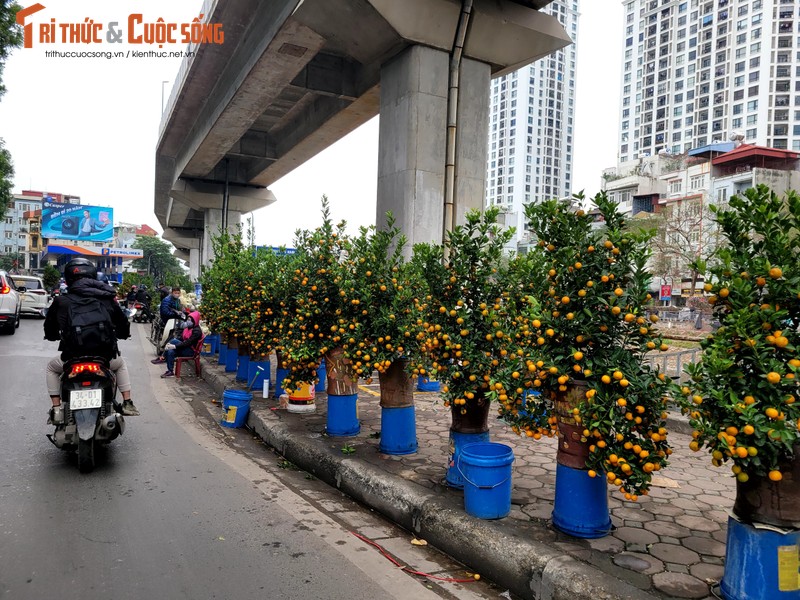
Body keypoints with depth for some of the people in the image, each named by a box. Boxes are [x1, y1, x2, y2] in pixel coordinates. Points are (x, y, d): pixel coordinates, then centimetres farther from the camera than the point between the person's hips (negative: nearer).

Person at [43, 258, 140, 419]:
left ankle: (56, 409, 21)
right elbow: (123, 324, 11)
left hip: (72, 357, 0)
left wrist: (56, 337, 33)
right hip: (105, 357, 1)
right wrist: (121, 335, 34)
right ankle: (127, 403, 20)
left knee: (52, 368, 32)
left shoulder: (61, 302, -2)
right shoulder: (107, 299, 1)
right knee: (121, 365, 34)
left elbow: (49, 329, 10)